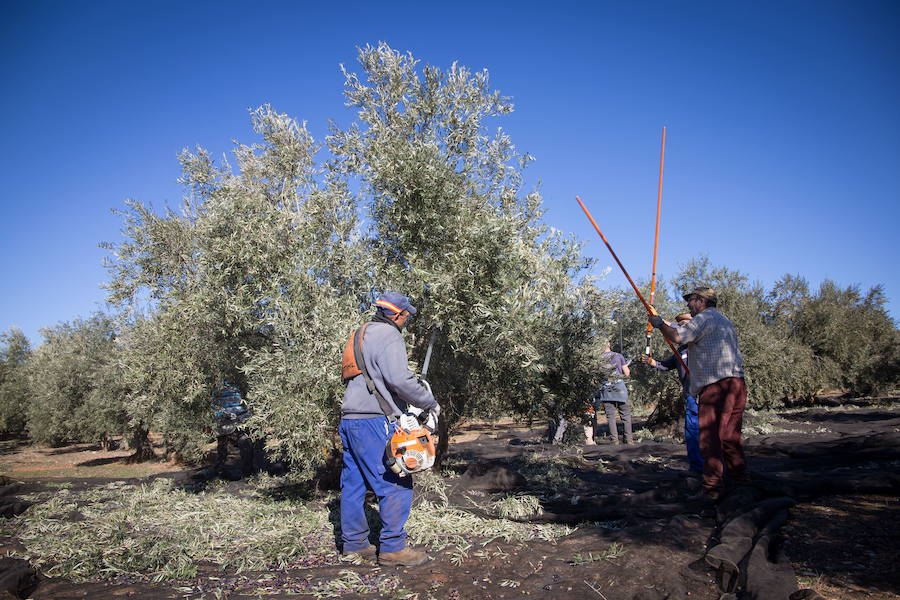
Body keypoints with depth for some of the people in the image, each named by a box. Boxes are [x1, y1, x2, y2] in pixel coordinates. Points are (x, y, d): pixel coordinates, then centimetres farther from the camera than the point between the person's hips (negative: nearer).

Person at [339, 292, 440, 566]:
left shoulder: (361, 334, 19)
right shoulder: (388, 336, -10)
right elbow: (400, 379, -22)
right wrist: (429, 402, -9)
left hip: (349, 420, 10)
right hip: (375, 422, -10)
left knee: (354, 484, 14)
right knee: (397, 485, -3)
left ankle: (354, 543, 23)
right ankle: (392, 547, 1)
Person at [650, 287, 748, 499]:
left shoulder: (704, 318, -4)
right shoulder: (724, 320, 26)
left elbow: (677, 337, -16)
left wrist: (659, 324, 0)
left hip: (716, 385, -10)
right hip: (736, 383, 10)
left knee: (710, 437, -8)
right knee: (730, 434, 15)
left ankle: (713, 487, -8)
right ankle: (740, 480, 21)